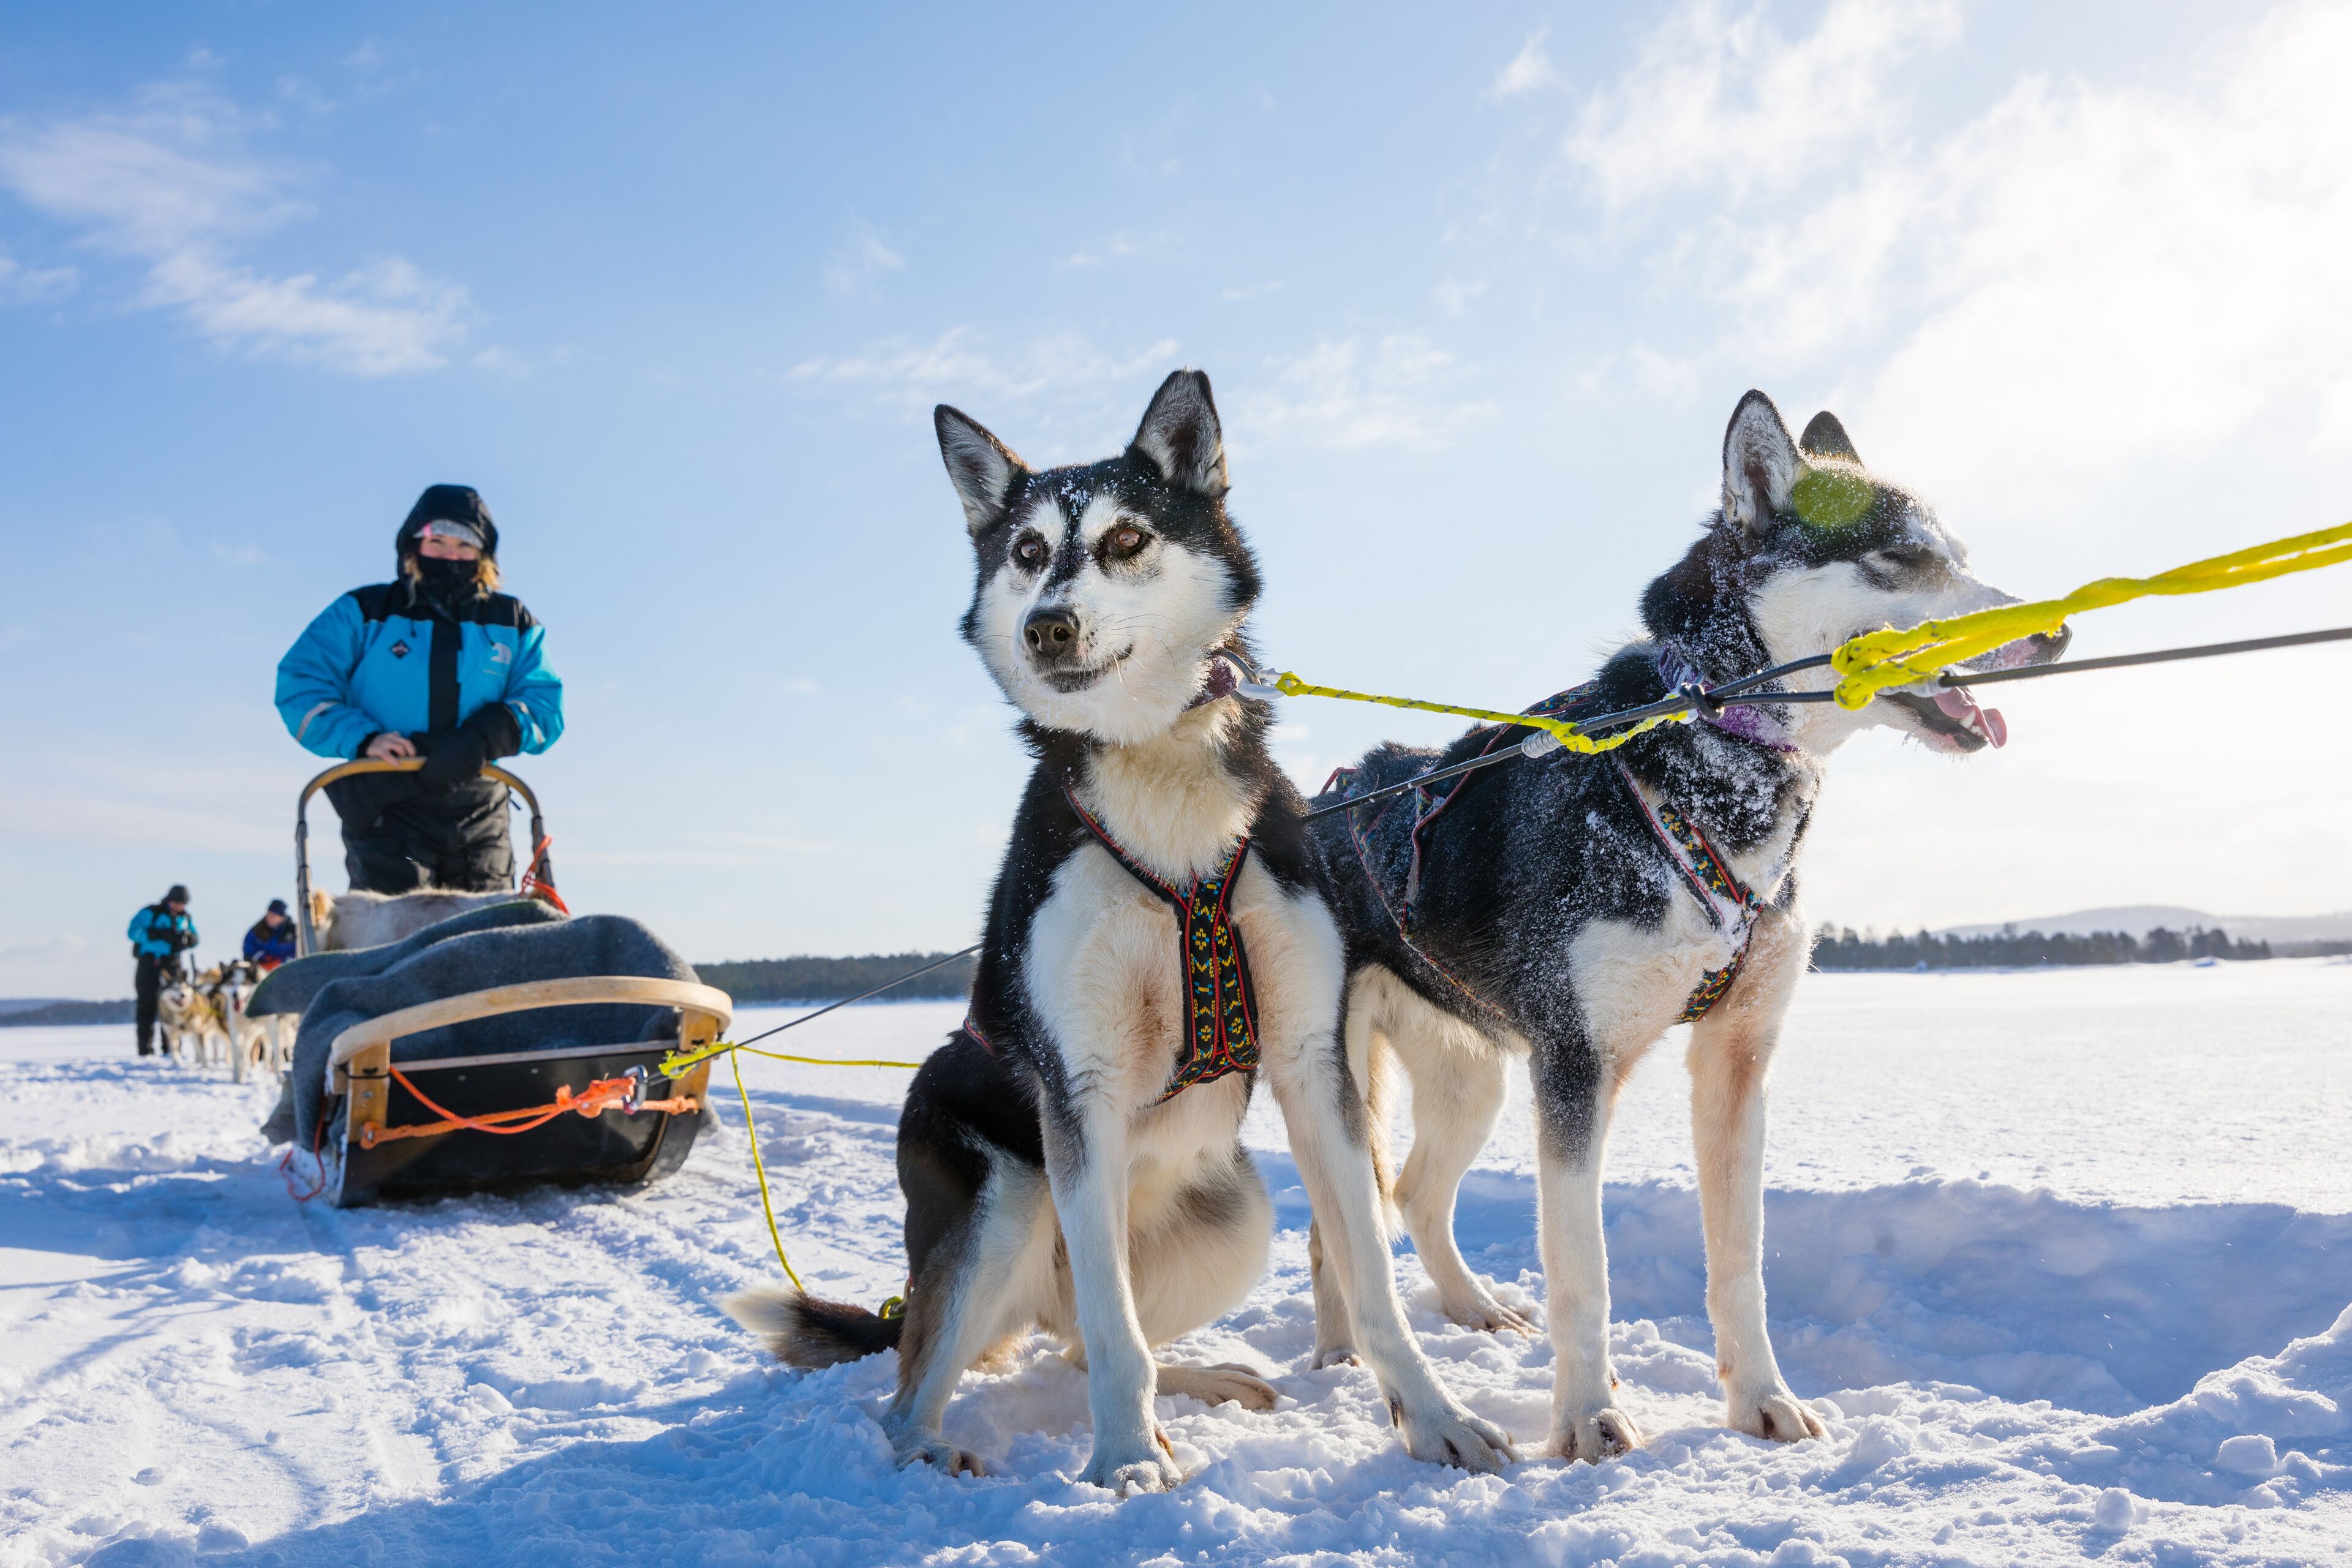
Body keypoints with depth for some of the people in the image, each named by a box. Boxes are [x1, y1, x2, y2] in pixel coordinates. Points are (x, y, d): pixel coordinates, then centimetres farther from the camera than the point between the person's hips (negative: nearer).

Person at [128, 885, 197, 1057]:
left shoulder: (185, 917, 14)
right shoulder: (151, 913, -3)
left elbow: (194, 938, 14)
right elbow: (134, 932, -13)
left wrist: (187, 937, -10)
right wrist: (160, 934, -23)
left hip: (172, 965, 5)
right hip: (150, 964, -4)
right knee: (148, 1006, -3)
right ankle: (146, 1049, -2)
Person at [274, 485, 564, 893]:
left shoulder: (513, 625, 14)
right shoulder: (363, 614, 10)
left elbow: (544, 703, 3)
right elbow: (300, 689, 2)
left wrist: (484, 737, -18)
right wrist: (363, 739, -16)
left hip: (478, 813, 2)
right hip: (386, 809, -2)